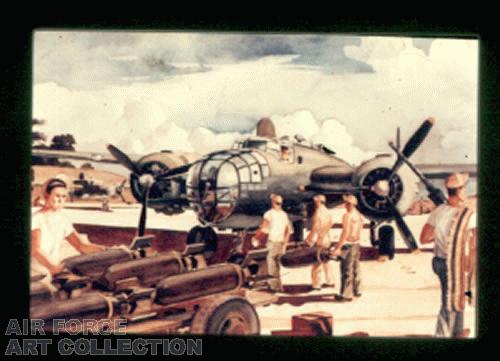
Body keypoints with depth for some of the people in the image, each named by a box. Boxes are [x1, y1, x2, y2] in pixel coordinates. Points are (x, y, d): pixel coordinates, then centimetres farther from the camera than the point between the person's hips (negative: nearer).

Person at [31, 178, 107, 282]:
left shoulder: (63, 220, 10)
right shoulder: (36, 219, -9)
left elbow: (81, 246, 7)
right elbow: (35, 249, -22)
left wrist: (108, 249, -11)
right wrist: (52, 267, -40)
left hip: (52, 275, 5)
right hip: (35, 275, -5)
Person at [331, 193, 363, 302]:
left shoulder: (347, 216, -16)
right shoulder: (359, 215, 10)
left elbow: (345, 233, -22)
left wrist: (338, 247, -22)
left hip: (348, 244, -9)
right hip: (356, 244, 9)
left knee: (346, 270, -4)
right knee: (355, 268, 17)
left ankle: (346, 294, -2)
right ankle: (357, 290, 27)